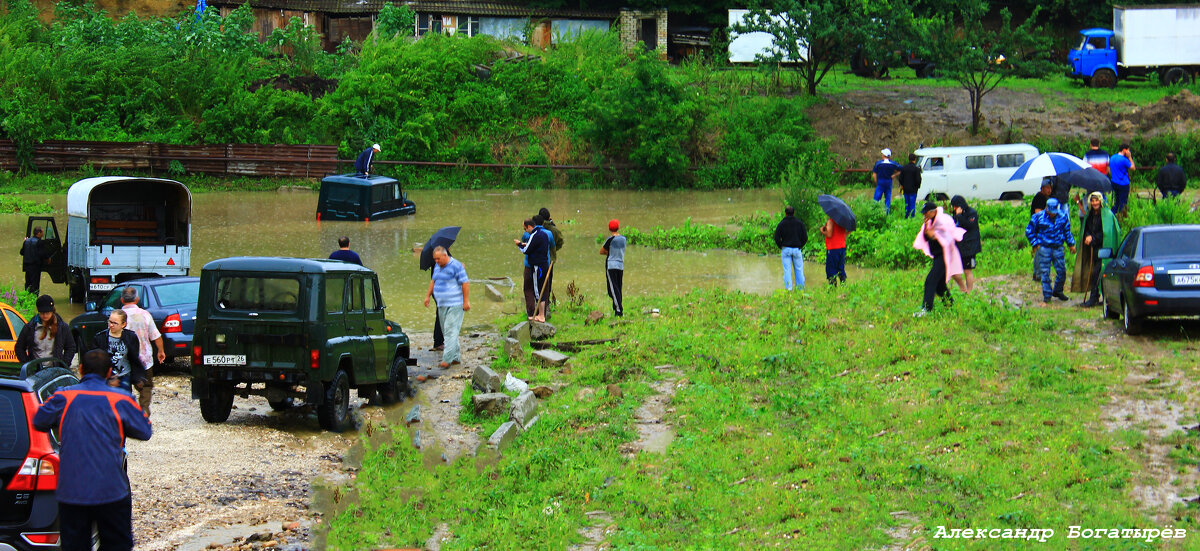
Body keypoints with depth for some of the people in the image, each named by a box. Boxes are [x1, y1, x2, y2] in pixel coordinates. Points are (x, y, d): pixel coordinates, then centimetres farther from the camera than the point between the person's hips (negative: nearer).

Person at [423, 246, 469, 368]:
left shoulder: (456, 266, -13)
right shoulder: (437, 266, 13)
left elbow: (465, 284, -14)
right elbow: (433, 281, 24)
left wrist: (466, 301, -17)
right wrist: (428, 296, 19)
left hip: (455, 305, -9)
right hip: (442, 305, 9)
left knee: (451, 331, -13)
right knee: (446, 331, 10)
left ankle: (447, 359, -19)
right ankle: (455, 358, 17)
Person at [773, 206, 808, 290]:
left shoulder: (781, 224, -2)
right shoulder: (799, 223, 2)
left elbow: (777, 239, -5)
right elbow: (805, 237, 1)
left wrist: (781, 247, 9)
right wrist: (800, 246, 13)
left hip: (786, 249, -1)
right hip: (797, 249, 1)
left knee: (787, 270, 1)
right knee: (799, 270, 8)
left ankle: (788, 288, -3)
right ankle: (801, 289, 8)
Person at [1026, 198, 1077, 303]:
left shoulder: (1063, 218, 5)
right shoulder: (1038, 217, -3)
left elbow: (1067, 232, 19)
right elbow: (1029, 231, 4)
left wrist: (1071, 244, 13)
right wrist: (1036, 244, -2)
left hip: (1058, 248, 3)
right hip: (1044, 248, -3)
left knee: (1062, 271, 2)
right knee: (1045, 272, -2)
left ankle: (1058, 291, 22)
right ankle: (1047, 295, 6)